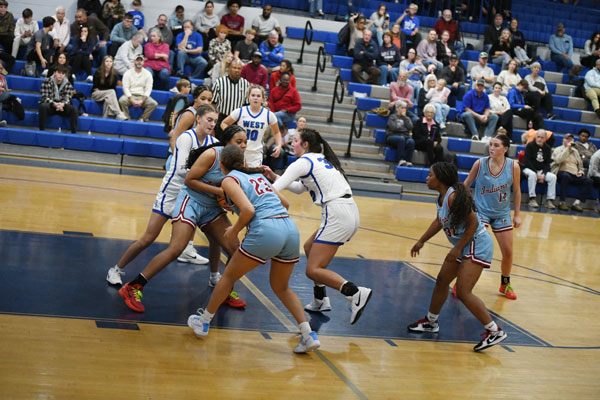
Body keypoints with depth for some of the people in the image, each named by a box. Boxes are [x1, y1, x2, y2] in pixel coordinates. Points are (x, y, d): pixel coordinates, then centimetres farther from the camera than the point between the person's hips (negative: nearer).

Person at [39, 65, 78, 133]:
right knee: (43, 106, -36)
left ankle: (74, 132, -22)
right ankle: (42, 130, -31)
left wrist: (62, 104, -33)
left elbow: (67, 99, -7)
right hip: (49, 105, -2)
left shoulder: (68, 84, -1)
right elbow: (45, 97, -15)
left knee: (74, 109, -25)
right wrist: (55, 104, -34)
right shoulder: (47, 82, -10)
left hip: (61, 106, 2)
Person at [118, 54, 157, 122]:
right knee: (122, 100, -34)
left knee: (154, 104, -26)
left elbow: (148, 89, 0)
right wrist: (132, 100, -18)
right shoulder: (128, 73, 4)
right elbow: (125, 88, -4)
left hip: (142, 96, 1)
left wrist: (142, 100, -15)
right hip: (130, 95, -1)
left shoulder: (147, 74, 7)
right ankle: (127, 119, -21)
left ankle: (142, 119, -18)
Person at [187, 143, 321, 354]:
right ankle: (308, 334, 8)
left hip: (265, 231, -6)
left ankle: (204, 321, 27)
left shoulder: (229, 180, 6)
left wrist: (235, 230, 6)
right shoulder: (257, 175, 26)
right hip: (291, 228, 6)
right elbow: (285, 203, 28)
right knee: (281, 288, 21)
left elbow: (248, 210, -8)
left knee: (229, 276, 16)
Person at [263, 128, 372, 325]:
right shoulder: (321, 160, 24)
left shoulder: (303, 162, -2)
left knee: (313, 270, -7)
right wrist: (274, 177, 24)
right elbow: (299, 188, 32)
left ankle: (356, 293, -22)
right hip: (351, 214, 9)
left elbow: (274, 191, -7)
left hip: (337, 216, -9)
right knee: (309, 247, 25)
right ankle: (320, 300, 22)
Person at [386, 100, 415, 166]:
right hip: (393, 136, -3)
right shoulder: (393, 117, 10)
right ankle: (401, 160, -42)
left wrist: (404, 117, 4)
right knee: (401, 139, -38)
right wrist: (405, 129, 2)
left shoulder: (407, 118, 23)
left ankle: (408, 161, -40)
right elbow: (394, 128, -8)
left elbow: (410, 127, 2)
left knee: (411, 141, -32)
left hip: (405, 137, 3)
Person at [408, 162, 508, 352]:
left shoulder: (454, 197, -24)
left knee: (463, 292, -15)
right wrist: (421, 241, 26)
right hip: (463, 246, 10)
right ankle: (431, 322, 35)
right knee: (442, 281, 17)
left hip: (477, 245, -10)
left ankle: (495, 331, -9)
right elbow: (439, 221, 22)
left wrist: (458, 249, -19)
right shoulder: (441, 197, 6)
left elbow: (473, 223, -23)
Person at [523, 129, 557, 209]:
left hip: (542, 171, 4)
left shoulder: (547, 148, 8)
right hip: (529, 169, -4)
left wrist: (543, 174, -13)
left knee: (553, 177, -21)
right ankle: (532, 199, -32)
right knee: (532, 175, -37)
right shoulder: (530, 145, -4)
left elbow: (548, 163, 6)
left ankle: (550, 200, -18)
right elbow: (527, 161, -11)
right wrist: (536, 173, -18)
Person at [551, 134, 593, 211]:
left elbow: (580, 164, 31)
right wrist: (567, 148, -9)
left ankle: (577, 203, -24)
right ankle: (562, 202, -35)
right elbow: (558, 160, -12)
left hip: (575, 176, 5)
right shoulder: (558, 149, 9)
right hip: (562, 172, -5)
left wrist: (580, 172, 9)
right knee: (566, 176, -41)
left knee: (588, 181, -20)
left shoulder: (575, 151, 26)